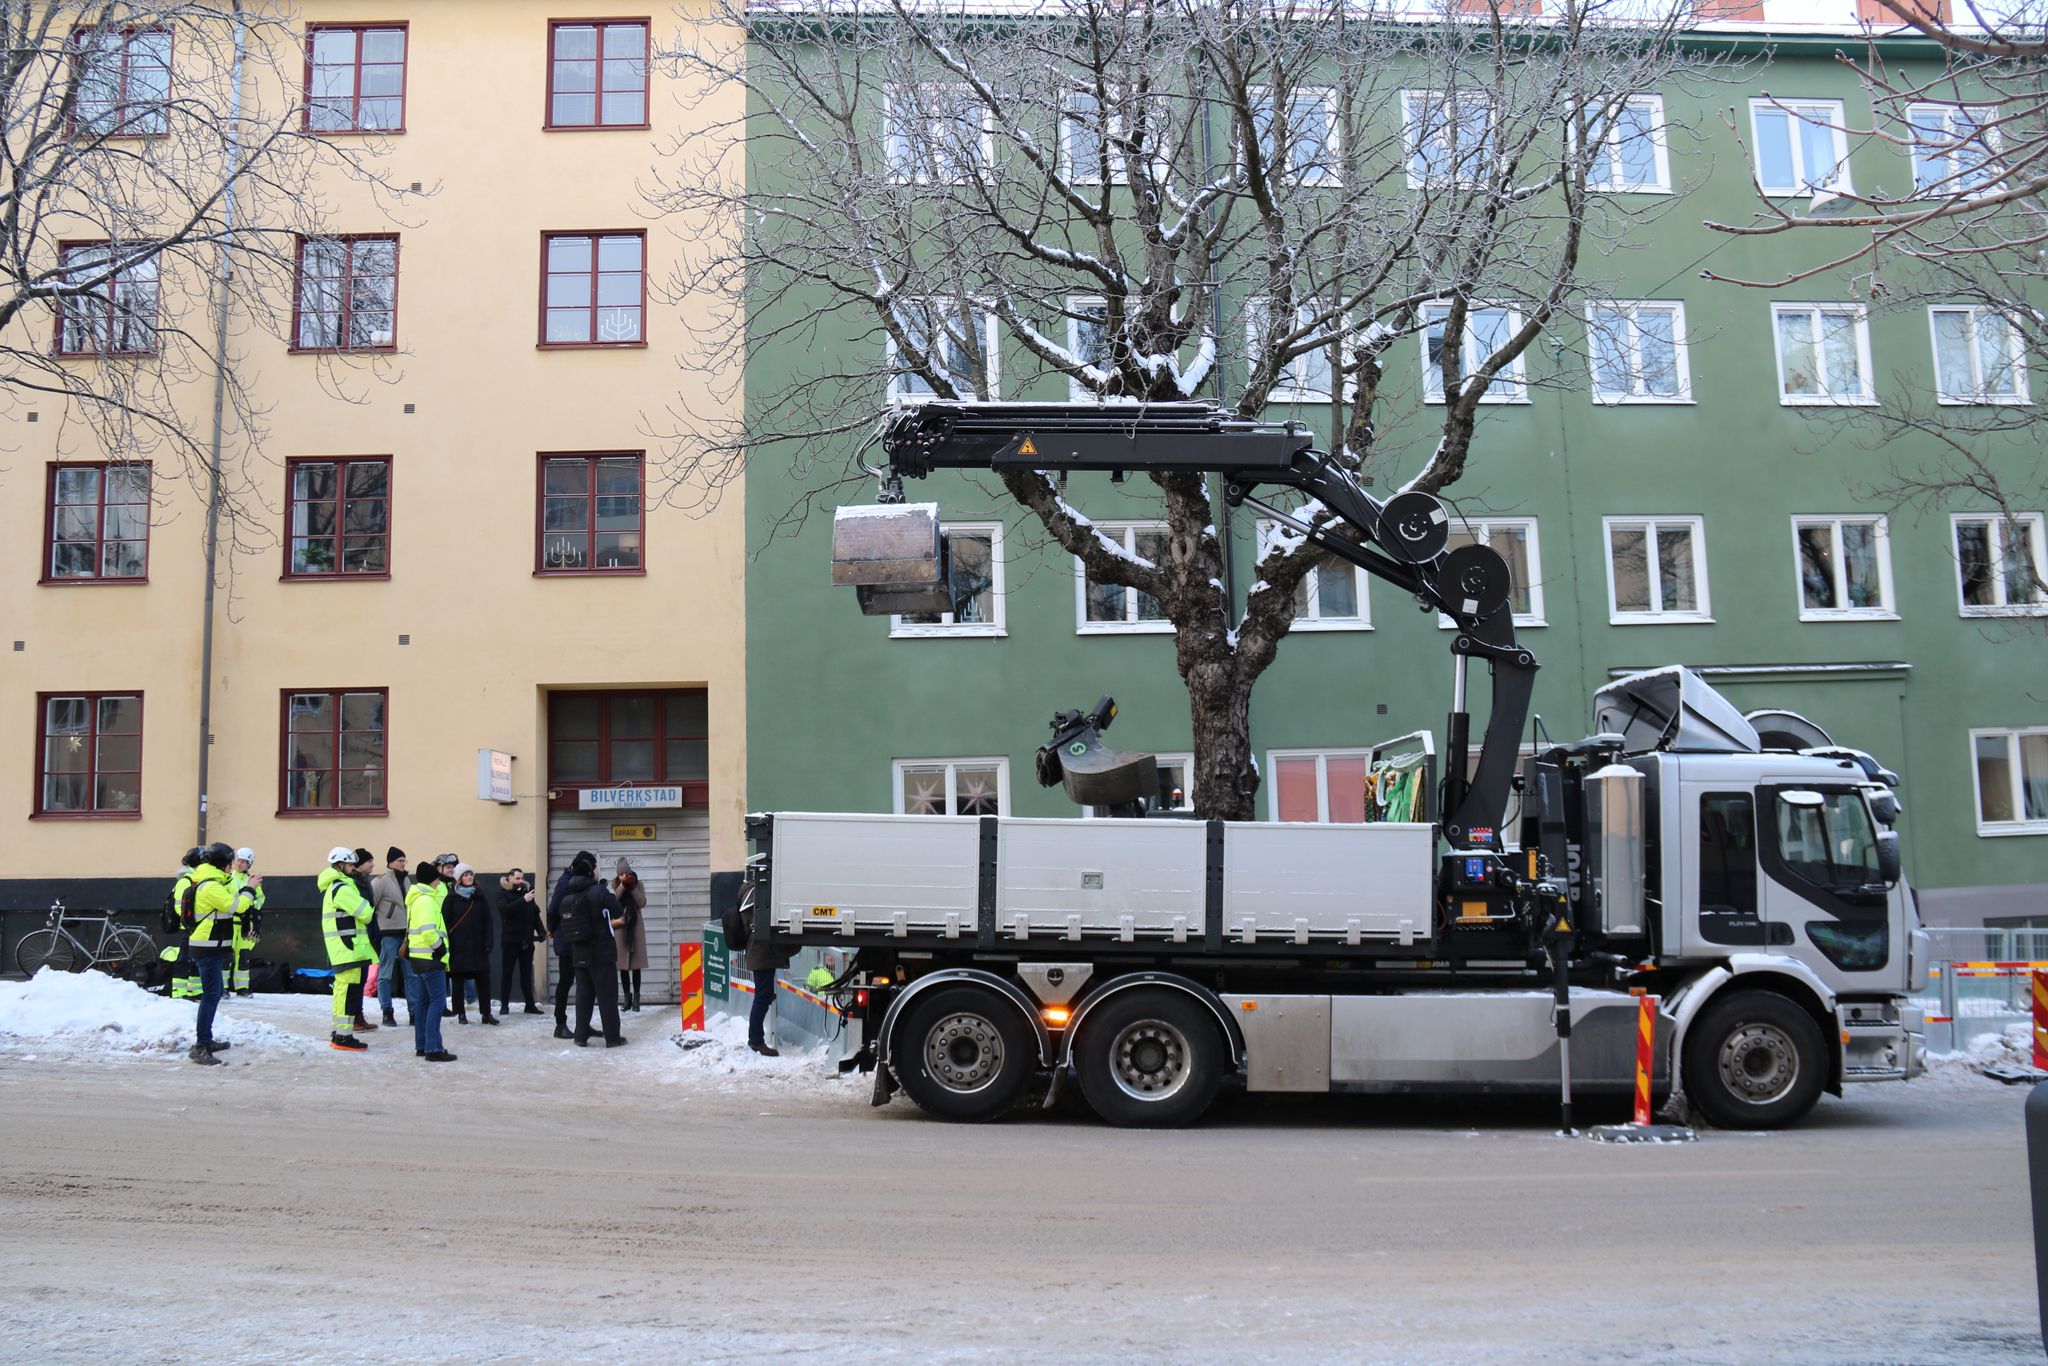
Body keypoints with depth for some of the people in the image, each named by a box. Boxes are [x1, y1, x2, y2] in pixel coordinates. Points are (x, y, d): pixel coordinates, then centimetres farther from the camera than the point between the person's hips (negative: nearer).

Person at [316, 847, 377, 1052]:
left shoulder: (334, 886, 18)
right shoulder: (341, 888, -16)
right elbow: (365, 912, -15)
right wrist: (369, 916, 5)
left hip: (344, 947, 11)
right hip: (347, 946, -11)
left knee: (344, 987, 17)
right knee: (349, 988, -9)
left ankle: (339, 1031, 25)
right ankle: (343, 1037, -7)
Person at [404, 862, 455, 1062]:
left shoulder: (418, 897, 13)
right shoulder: (426, 900, -17)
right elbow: (427, 931, -24)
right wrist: (440, 947, -16)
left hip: (419, 956, 11)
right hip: (430, 956, -11)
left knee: (423, 1000, 15)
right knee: (437, 1000, -10)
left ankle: (422, 1045, 20)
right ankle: (433, 1049, -12)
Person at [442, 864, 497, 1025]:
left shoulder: (480, 897, 8)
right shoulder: (452, 897, 0)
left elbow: (487, 921, 6)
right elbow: (445, 921, -3)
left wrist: (488, 943, -2)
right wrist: (447, 944, -11)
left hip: (477, 945, 2)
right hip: (458, 945, -2)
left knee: (483, 978, -1)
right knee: (458, 980, 3)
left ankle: (487, 1013, 3)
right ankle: (461, 1014, 12)